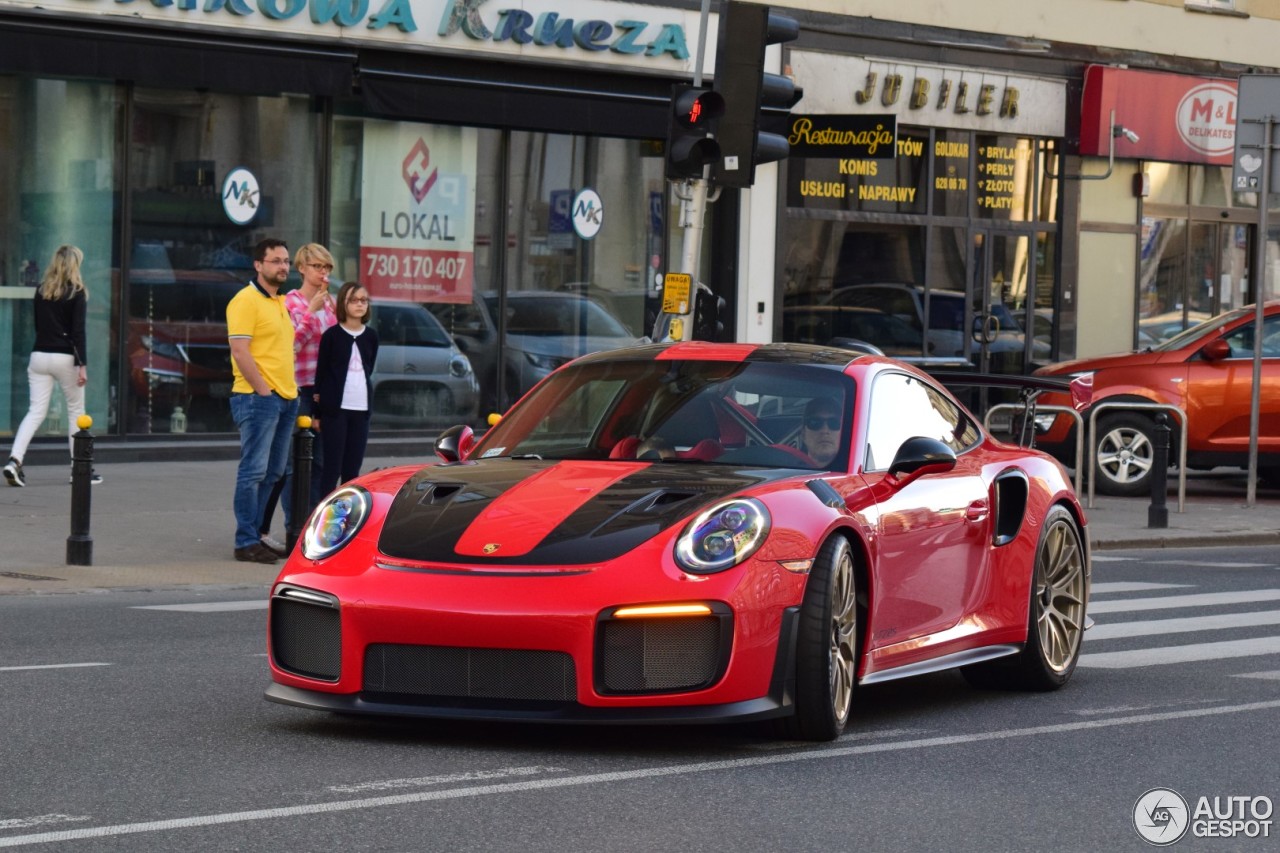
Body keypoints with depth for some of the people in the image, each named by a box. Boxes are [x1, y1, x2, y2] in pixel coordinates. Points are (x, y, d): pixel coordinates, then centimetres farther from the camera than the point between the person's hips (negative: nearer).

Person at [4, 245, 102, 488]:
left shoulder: (41, 290, 9)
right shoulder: (76, 292, -7)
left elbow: (38, 325, 14)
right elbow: (77, 331, -12)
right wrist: (82, 365, -13)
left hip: (39, 356, 4)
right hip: (65, 358, -4)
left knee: (36, 411, 1)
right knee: (76, 412, 10)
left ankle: (14, 459, -19)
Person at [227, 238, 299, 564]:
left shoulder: (281, 303, 18)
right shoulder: (246, 301, -10)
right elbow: (240, 351, -16)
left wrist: (290, 390, 15)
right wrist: (263, 391, -17)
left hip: (285, 399, 9)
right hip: (258, 398, -9)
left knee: (273, 472, 11)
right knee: (253, 471, -8)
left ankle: (255, 533, 18)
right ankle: (246, 543, -7)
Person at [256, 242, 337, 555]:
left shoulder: (329, 301, 15)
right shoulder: (292, 301, -6)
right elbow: (293, 342, -16)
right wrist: (312, 311, -21)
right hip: (299, 388, -7)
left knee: (320, 460, 7)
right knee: (294, 461, -7)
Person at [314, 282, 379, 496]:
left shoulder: (371, 336, 8)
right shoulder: (331, 335, -3)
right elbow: (321, 373, -2)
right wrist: (318, 411, -5)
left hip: (361, 409, 4)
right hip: (335, 409, -4)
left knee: (352, 471, 6)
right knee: (332, 469, -4)